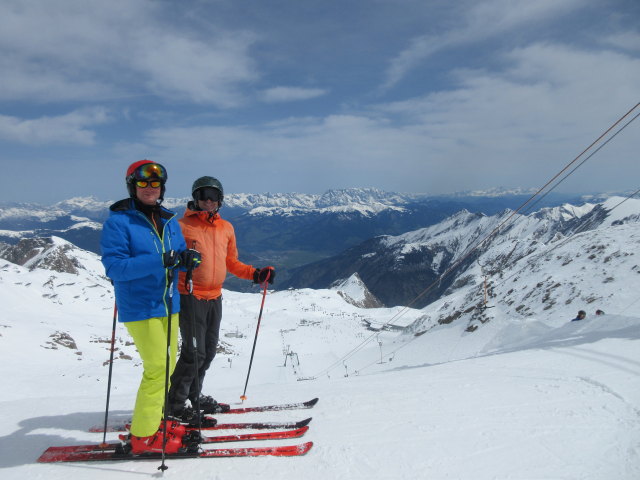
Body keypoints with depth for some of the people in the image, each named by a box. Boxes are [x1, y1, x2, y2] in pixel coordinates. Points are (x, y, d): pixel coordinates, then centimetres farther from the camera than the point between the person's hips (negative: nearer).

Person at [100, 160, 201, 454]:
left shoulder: (169, 222, 10)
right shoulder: (118, 221, -10)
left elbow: (179, 255, 12)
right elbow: (114, 266, -19)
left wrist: (187, 258, -14)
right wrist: (157, 261, -30)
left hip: (168, 306, 7)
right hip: (139, 309, -7)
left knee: (167, 366, 14)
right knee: (157, 368, -8)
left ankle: (153, 420, 32)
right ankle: (143, 436, 7)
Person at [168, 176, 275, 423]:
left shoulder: (226, 228, 10)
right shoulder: (183, 226, -6)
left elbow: (232, 263, 17)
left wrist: (256, 274, 5)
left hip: (215, 298, 6)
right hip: (190, 297, -6)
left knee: (209, 351, 14)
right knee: (194, 352, -7)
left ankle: (194, 395, 31)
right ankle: (175, 403, 10)